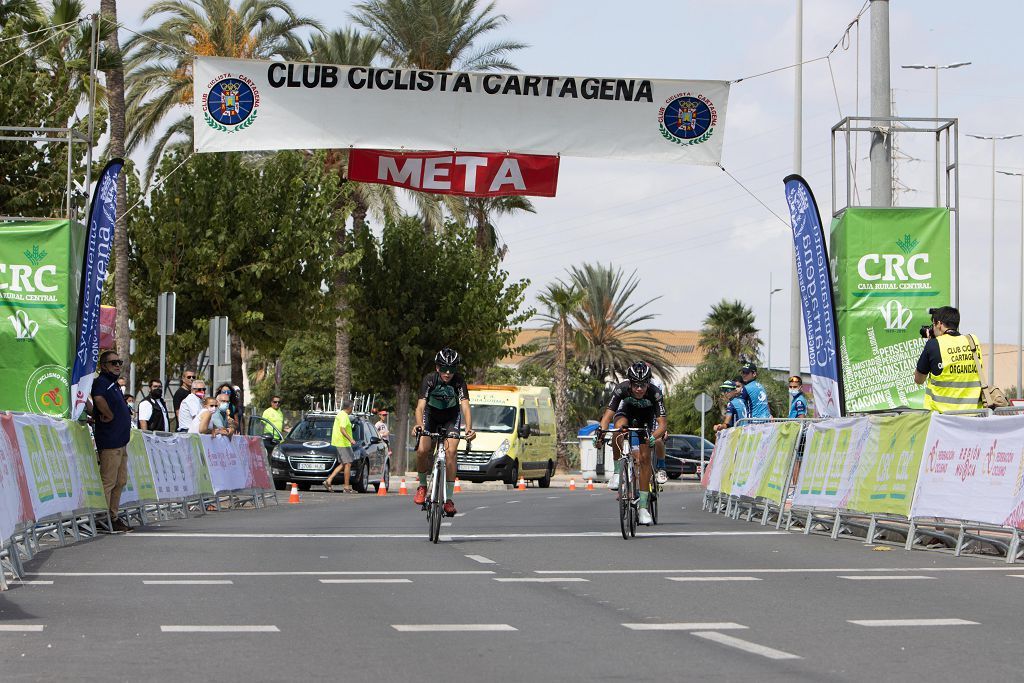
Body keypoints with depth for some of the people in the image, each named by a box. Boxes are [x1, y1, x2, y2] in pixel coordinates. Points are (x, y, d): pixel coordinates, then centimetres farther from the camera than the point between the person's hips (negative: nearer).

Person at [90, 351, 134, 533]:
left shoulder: (113, 384, 19)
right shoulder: (101, 382, -12)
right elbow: (98, 398, -32)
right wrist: (110, 415, -20)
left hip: (121, 441, 10)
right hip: (109, 441, -10)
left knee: (120, 481, 15)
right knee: (108, 481, -9)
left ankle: (113, 517, 22)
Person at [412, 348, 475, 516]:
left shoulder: (459, 382, -26)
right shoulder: (429, 379, -27)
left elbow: (465, 406, -35)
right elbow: (420, 406, -36)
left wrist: (468, 428, -53)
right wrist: (419, 425, -56)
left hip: (451, 417, 0)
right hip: (431, 415, 0)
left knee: (450, 452, -19)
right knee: (422, 450, -20)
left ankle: (449, 498, -12)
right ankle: (422, 485, 6)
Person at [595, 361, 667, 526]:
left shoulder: (655, 393, -35)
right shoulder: (621, 389, -33)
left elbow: (663, 423, -39)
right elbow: (608, 415, -35)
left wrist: (653, 436, -59)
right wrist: (600, 431, -54)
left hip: (646, 416, 0)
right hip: (626, 411, 0)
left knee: (645, 457, -12)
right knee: (619, 429, -36)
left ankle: (643, 506, -9)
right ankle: (617, 473, -21)